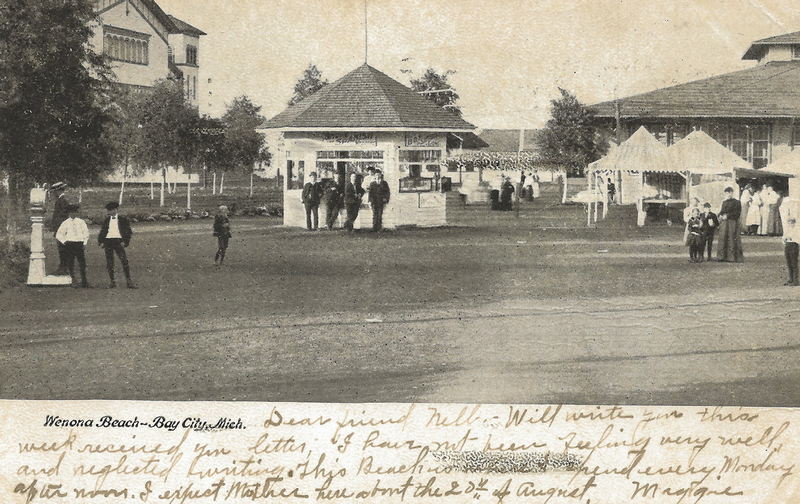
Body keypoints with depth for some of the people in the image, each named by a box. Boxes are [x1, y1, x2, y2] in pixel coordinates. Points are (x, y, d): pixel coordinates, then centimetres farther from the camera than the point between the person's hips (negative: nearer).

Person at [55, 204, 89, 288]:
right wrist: (65, 242, -1)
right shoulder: (65, 223, 6)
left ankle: (84, 280, 6)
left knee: (82, 263, -3)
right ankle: (73, 280, 4)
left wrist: (84, 243, 5)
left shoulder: (81, 222, 11)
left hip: (80, 243, 1)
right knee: (70, 263, -3)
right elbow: (58, 235, 9)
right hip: (69, 244, -1)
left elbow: (86, 233, 15)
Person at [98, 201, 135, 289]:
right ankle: (112, 281, 8)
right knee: (109, 263, 2)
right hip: (107, 241, 3)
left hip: (118, 241, -3)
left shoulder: (123, 219, 8)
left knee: (124, 261, -14)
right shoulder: (106, 220, 18)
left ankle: (129, 281, -12)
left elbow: (128, 232, 5)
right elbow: (102, 231, 19)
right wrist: (101, 241, 4)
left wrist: (125, 242, -8)